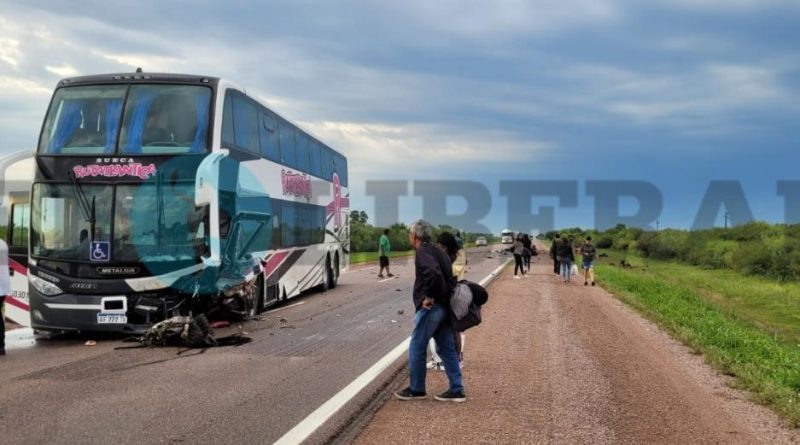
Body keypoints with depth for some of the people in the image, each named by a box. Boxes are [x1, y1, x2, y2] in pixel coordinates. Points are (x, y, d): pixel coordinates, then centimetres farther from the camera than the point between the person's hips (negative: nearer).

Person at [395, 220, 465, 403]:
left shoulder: (423, 251, -13)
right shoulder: (437, 251, 17)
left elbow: (432, 272, -32)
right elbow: (448, 275, 19)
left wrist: (428, 296, -24)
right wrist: (442, 296, 15)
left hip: (430, 307, -9)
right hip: (444, 307, 9)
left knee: (417, 348, 3)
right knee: (447, 349, 11)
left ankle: (416, 389, 12)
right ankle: (457, 390, 12)